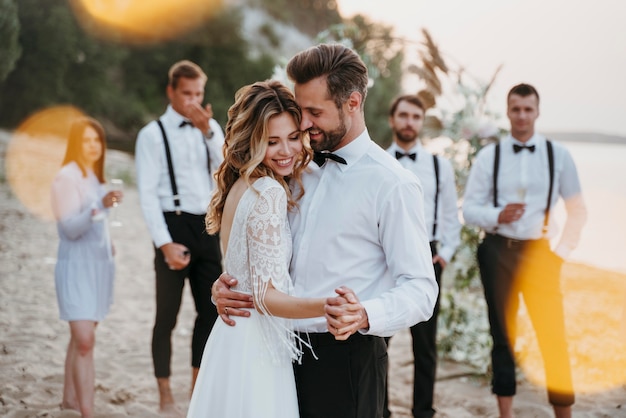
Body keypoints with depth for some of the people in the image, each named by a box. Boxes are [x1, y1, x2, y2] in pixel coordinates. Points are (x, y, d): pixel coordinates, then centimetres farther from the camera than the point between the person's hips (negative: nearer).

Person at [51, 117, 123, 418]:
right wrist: (100, 206, -33)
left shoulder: (95, 177, 12)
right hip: (76, 265, -7)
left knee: (81, 336, 12)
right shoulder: (67, 177, -12)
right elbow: (70, 227, -20)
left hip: (98, 263, 8)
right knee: (85, 340, -13)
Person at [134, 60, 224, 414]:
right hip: (174, 225, -5)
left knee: (211, 310, 11)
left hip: (207, 226, 5)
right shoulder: (153, 134, -3)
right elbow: (148, 193, -9)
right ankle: (165, 394, 15)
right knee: (167, 316, 3)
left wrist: (208, 131, -17)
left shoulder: (211, 128, 11)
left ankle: (198, 386, 25)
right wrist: (165, 244, -17)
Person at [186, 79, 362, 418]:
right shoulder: (269, 192, -18)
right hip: (257, 350, -9)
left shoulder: (240, 187, 9)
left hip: (231, 337, 9)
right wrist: (325, 307, -36)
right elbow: (266, 296, -24)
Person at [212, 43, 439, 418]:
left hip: (346, 357, -6)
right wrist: (227, 285, -1)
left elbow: (420, 289, -16)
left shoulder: (392, 183, -12)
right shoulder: (302, 170, 10)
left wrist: (366, 316, -34)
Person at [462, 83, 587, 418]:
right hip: (498, 252, 1)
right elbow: (469, 208, 0)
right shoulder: (488, 157, 2)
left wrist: (562, 252, -1)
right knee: (503, 335, 10)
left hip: (538, 252, -1)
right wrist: (497, 216, -18)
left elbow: (578, 210, 7)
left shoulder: (558, 155, 3)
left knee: (553, 337, -3)